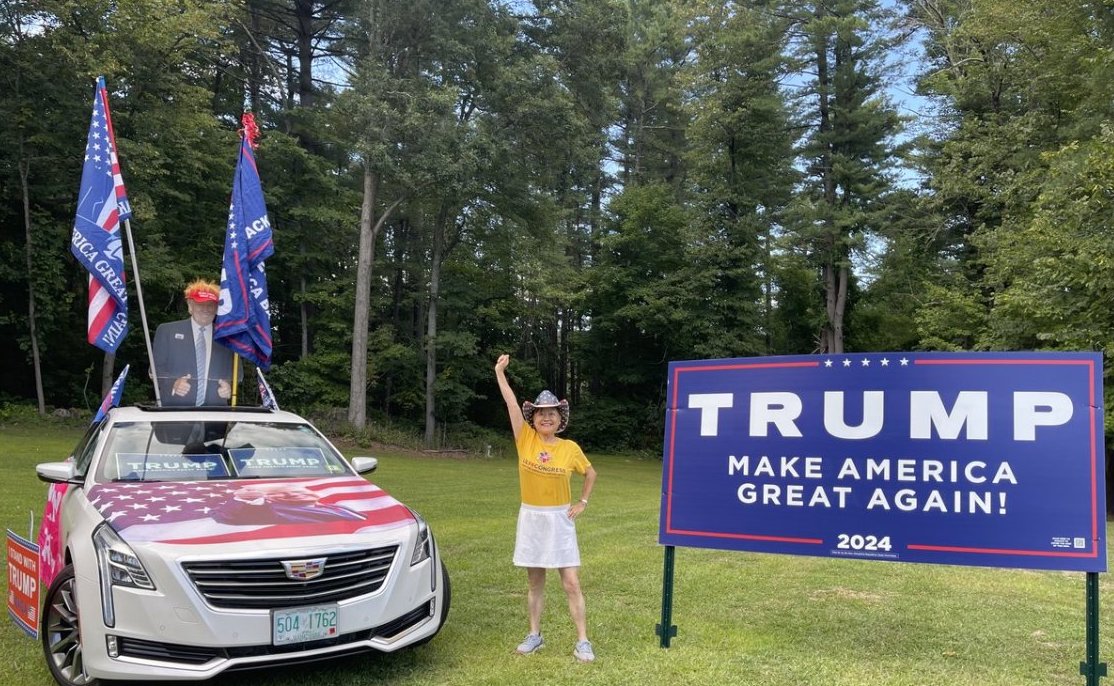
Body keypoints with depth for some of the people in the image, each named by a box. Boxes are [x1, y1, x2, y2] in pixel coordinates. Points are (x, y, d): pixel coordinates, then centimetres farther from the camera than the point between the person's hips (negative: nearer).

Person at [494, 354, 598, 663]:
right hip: (531, 519, 1)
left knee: (572, 583, -2)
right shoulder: (525, 440, -4)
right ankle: (534, 635, 23)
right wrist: (500, 372, -16)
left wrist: (582, 503, 5)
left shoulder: (570, 448, -4)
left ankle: (582, 642, 4)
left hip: (560, 520, -1)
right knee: (535, 583, 11)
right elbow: (512, 403, -11)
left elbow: (591, 473, 12)